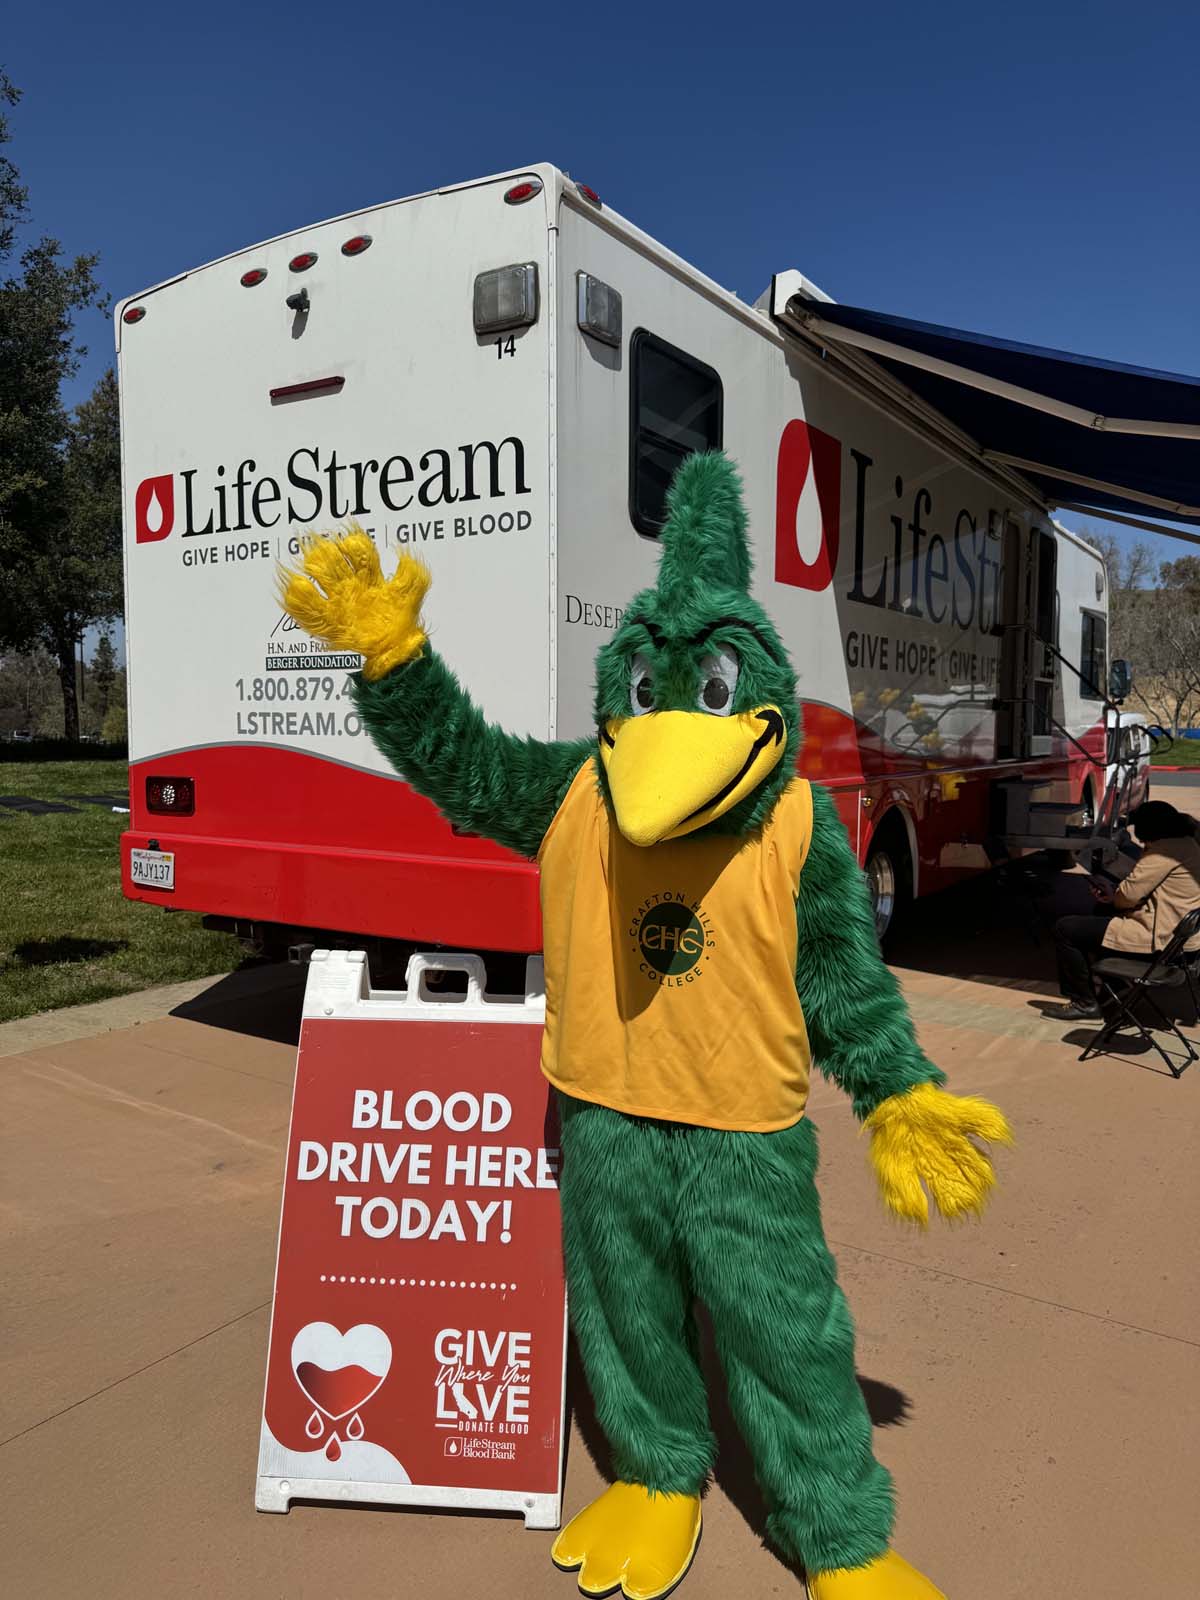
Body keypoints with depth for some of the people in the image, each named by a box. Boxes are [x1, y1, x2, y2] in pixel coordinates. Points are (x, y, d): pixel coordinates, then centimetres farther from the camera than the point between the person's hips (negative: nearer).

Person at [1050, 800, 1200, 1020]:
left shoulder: (1166, 849, -20)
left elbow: (1129, 894, -21)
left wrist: (1113, 897, 2)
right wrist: (1113, 892, 6)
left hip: (1160, 940, -11)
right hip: (1177, 934, 11)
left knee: (1065, 929, -9)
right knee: (1103, 912, 34)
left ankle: (1084, 1002, 1)